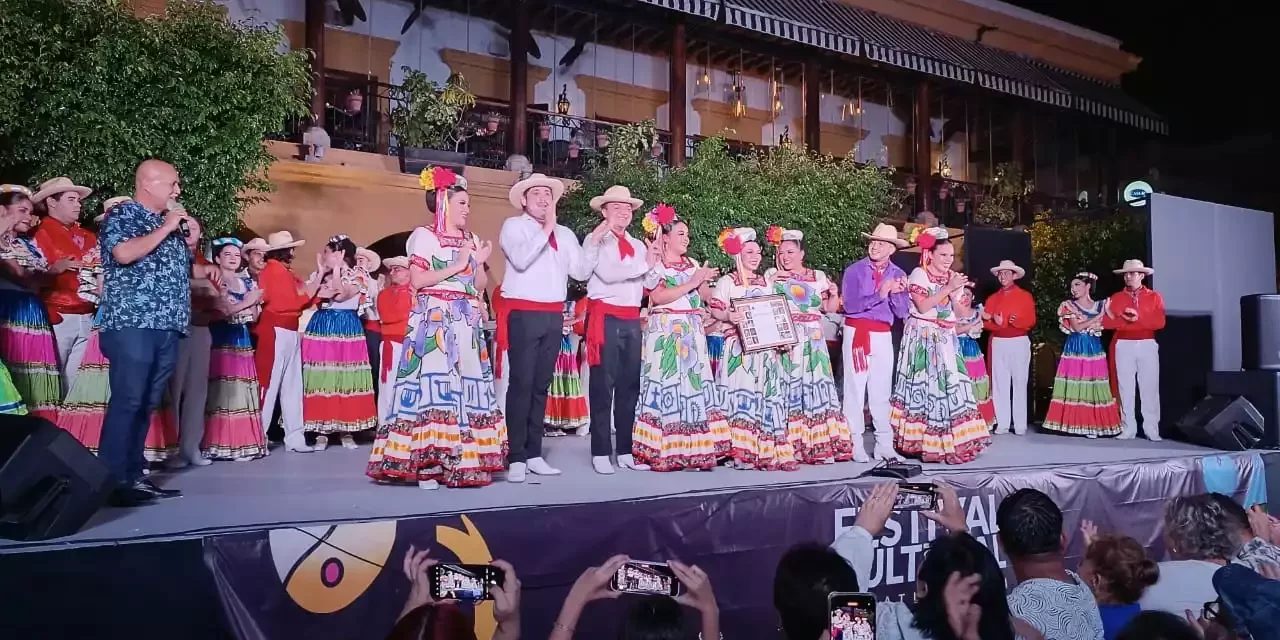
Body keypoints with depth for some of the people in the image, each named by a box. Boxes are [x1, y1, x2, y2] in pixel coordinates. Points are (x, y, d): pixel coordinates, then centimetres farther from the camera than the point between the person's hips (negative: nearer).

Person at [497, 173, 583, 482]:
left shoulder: (565, 233, 16)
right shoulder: (513, 225, 2)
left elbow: (581, 272, 10)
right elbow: (521, 260, -17)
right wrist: (546, 229, -11)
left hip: (553, 315, 6)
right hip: (523, 314, -5)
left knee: (542, 385, 9)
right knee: (521, 384, -7)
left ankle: (534, 454, 16)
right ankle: (516, 458, -3)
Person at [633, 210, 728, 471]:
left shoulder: (692, 264, 18)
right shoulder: (654, 264, -1)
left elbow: (706, 296, 18)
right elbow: (658, 297, -15)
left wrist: (704, 281, -1)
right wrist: (690, 283, -14)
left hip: (692, 332, 6)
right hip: (665, 332, -6)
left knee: (693, 385, 2)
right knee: (667, 385, -8)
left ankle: (695, 450, 5)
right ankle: (664, 452, -5)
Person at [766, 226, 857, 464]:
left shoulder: (818, 276, 13)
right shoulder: (771, 274, 8)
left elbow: (830, 308, 15)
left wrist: (834, 295, -4)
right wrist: (768, 283, -10)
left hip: (812, 340, 2)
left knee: (815, 385, -2)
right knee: (787, 387, -7)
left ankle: (820, 443, 3)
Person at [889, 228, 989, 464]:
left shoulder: (952, 277, 14)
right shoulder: (918, 274, -4)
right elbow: (923, 306, -17)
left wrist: (957, 292, -5)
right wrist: (947, 288, -18)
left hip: (946, 341, 6)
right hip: (923, 339, -6)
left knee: (949, 387, 1)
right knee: (925, 387, -7)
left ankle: (952, 442, 5)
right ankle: (923, 442, -3)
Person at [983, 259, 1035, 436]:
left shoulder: (1025, 296, 3)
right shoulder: (992, 298, 12)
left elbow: (1030, 321, -4)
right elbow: (986, 323, 4)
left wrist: (1016, 321, -22)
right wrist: (996, 322, -17)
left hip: (1019, 343, -3)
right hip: (998, 344, 3)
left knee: (1019, 383, -2)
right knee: (999, 383, 1)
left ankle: (1020, 424, 1)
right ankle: (1002, 423, 5)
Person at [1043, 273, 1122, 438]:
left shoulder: (1099, 305, 9)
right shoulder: (1069, 305, 2)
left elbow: (1103, 327, 1)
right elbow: (1076, 327, -9)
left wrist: (1084, 324, -10)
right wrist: (1098, 316, -9)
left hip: (1094, 349, 2)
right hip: (1075, 349, -2)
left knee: (1093, 386, -1)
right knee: (1075, 386, -3)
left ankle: (1093, 425, 2)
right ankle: (1074, 423, 0)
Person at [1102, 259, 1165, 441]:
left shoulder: (1154, 297, 6)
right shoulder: (1115, 298, 8)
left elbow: (1159, 322, -6)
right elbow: (1107, 322, -2)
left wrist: (1139, 318, -16)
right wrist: (1124, 320, -16)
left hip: (1147, 345, -1)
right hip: (1123, 346, 1)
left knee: (1149, 387, -1)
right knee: (1126, 387, 2)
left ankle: (1151, 429, 3)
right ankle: (1129, 428, 8)